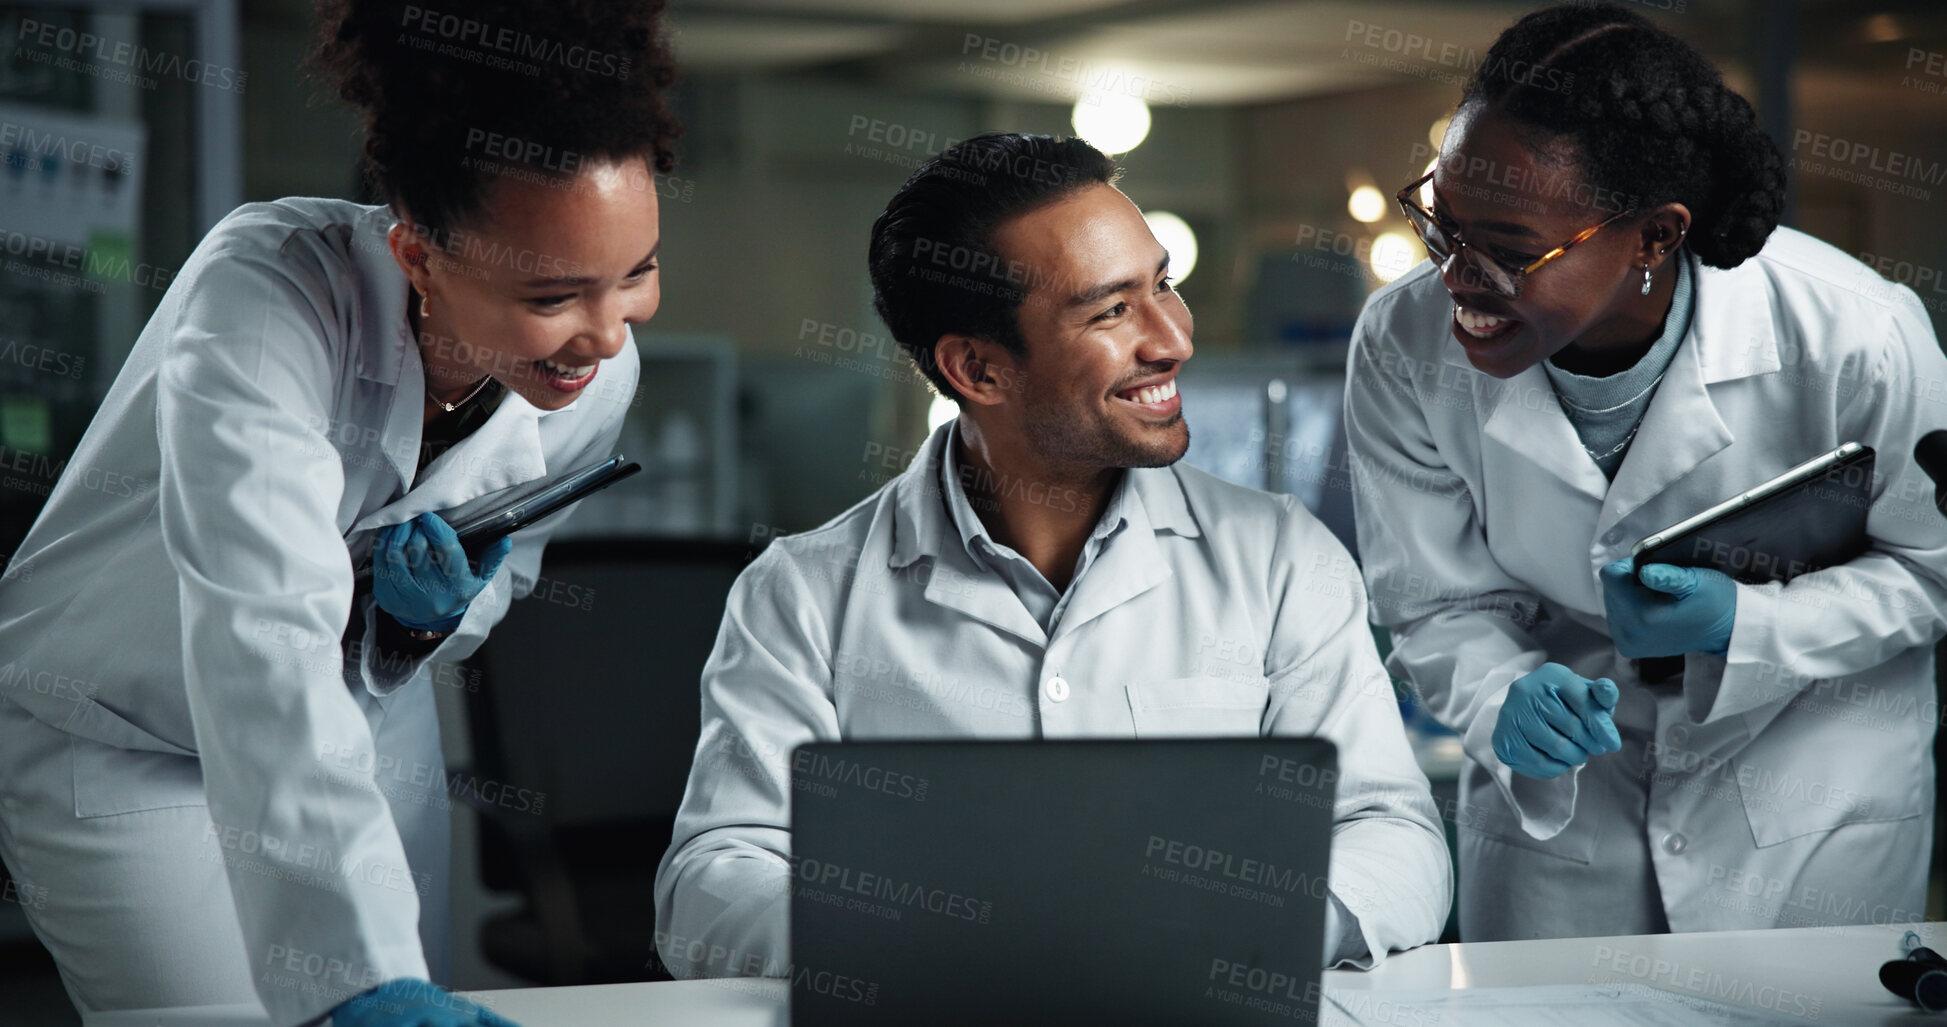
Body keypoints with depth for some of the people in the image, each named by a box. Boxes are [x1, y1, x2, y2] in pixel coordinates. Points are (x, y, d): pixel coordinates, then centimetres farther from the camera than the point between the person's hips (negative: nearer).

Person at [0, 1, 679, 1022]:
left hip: (363, 725, 5)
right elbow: (266, 641, -46)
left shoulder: (600, 375, -16)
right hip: (117, 743, -5)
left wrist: (437, 612, -22)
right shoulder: (262, 295, -35)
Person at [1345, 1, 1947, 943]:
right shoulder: (1403, 345, -21)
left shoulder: (1854, 338, -27)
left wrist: (1743, 623, -27)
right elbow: (1438, 604, -10)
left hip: (1811, 773, -1)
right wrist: (1506, 702, -32)